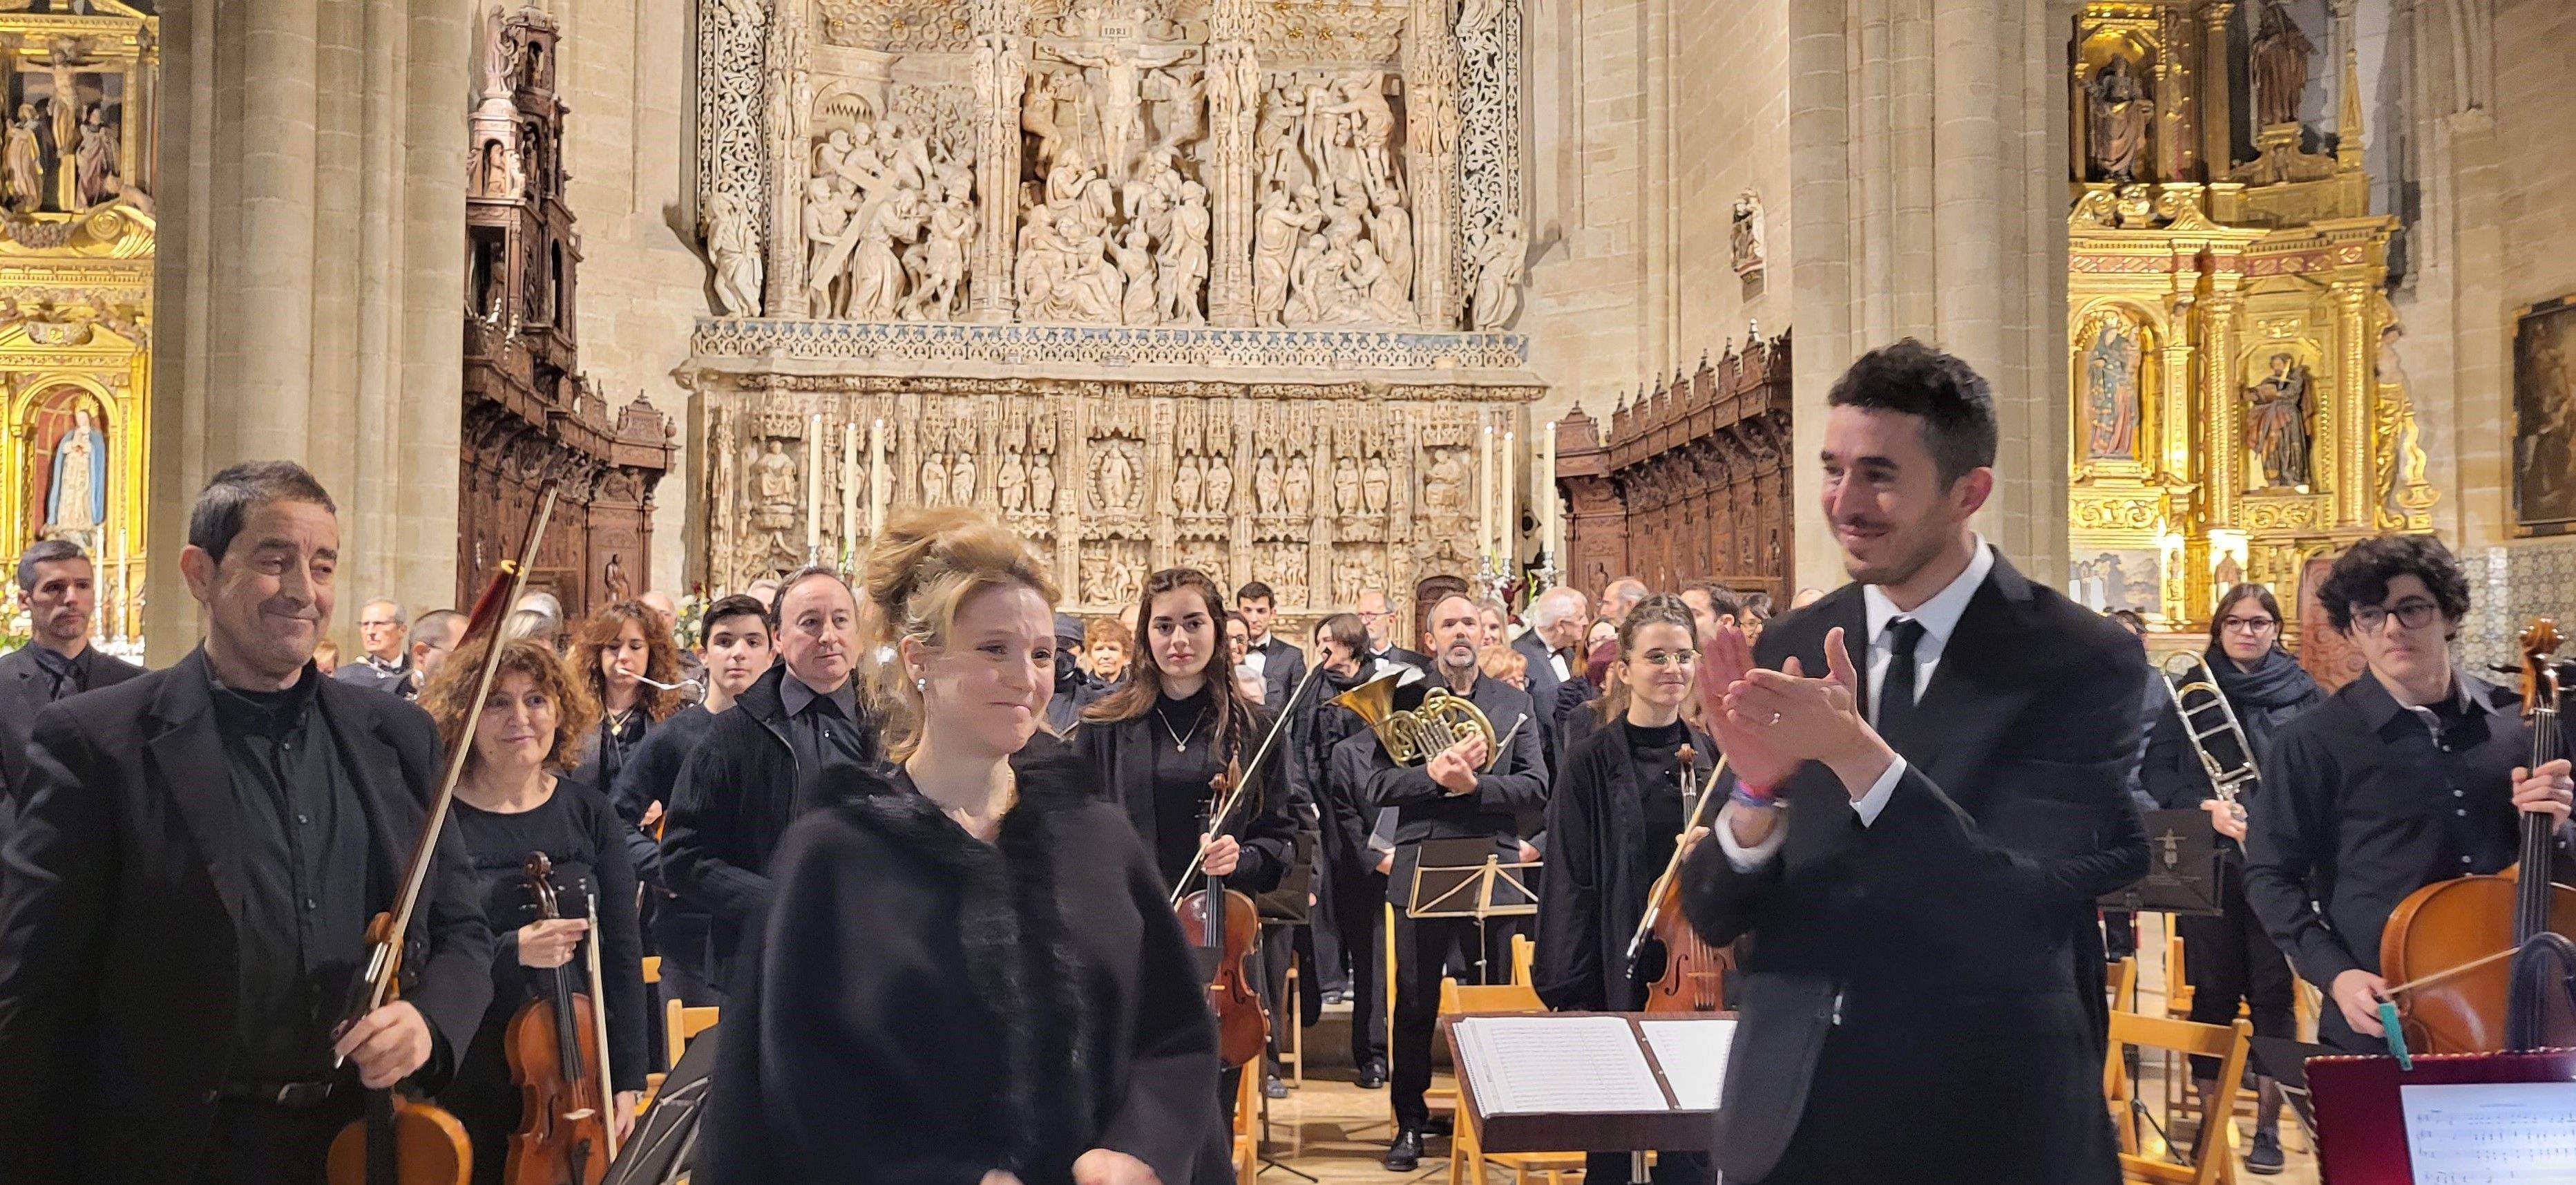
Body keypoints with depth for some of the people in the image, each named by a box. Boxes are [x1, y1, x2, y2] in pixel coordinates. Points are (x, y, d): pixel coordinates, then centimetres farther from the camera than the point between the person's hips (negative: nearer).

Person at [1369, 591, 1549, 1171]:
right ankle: (1410, 1122, 16)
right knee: (1414, 1004, 5)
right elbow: (1378, 784, -5)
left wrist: (1473, 783, -16)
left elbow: (1536, 788, -2)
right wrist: (1433, 775, -21)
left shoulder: (1514, 702, 9)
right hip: (1421, 870, -1)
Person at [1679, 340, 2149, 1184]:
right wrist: (1760, 792, -21)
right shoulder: (1788, 652, 0)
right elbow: (1712, 918, -1)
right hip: (1789, 1113, 4)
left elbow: (2029, 916, -20)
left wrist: (1856, 752, -28)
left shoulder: (2083, 664, -11)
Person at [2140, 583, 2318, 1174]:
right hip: (2209, 863, 0)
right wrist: (2205, 808, -14)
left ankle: (2268, 1122, 8)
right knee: (2213, 990, 5)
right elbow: (2155, 770, 2)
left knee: (2272, 991, 1)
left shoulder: (2307, 698, 5)